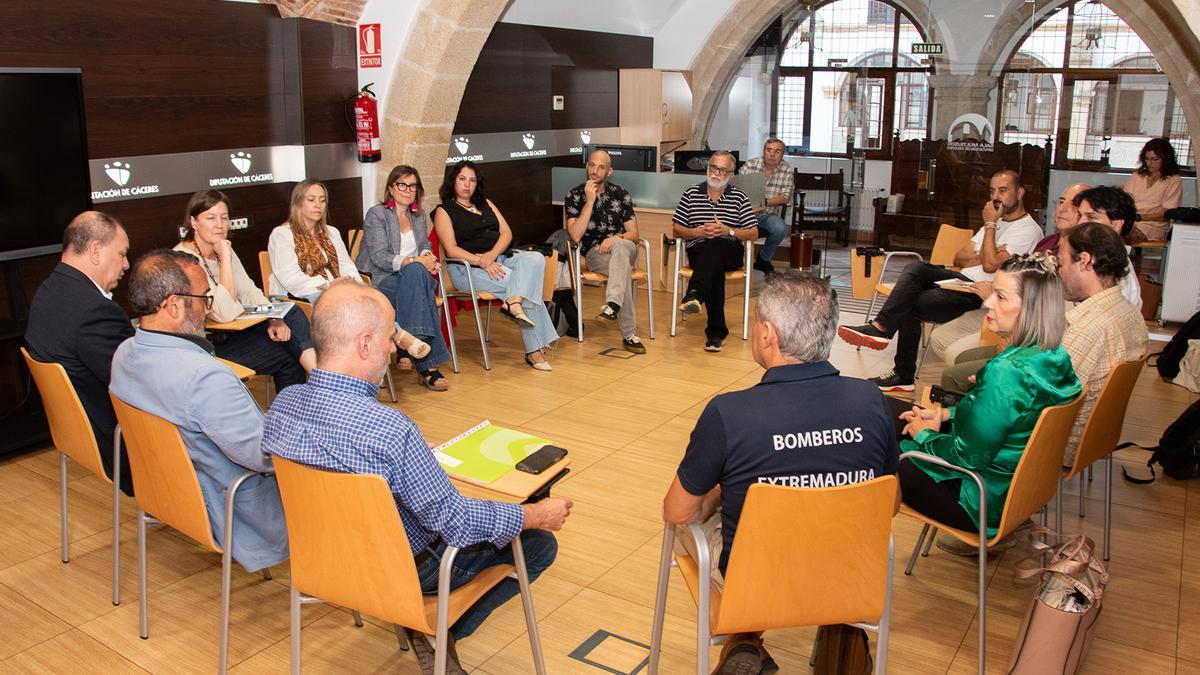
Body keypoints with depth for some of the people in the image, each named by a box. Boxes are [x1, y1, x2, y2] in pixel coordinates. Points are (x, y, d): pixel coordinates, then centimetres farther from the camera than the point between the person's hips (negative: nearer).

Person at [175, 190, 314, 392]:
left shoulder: (224, 250, 7)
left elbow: (250, 293, 7)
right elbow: (225, 313, -27)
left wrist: (274, 319, -13)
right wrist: (225, 258, -24)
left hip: (233, 331, 7)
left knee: (291, 313, -14)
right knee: (289, 355, -18)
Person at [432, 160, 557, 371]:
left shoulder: (486, 203, 24)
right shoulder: (444, 211, 6)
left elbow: (506, 232, 11)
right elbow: (451, 250, -7)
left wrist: (492, 255, -11)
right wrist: (481, 262, -23)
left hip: (500, 257, 6)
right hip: (467, 267, -6)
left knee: (535, 259, -28)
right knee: (527, 283, -28)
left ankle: (514, 303, -46)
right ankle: (534, 350, -32)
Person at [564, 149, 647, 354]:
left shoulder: (620, 194, 8)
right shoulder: (575, 196, 2)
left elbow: (633, 234, 4)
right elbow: (576, 235, -12)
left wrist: (617, 238, -20)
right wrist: (590, 201, -16)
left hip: (624, 248, 2)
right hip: (594, 252, -2)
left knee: (619, 247, -37)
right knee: (623, 271, -35)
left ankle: (613, 305, -48)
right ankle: (629, 334, -39)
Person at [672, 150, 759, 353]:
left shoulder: (739, 197, 14)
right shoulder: (691, 194, 15)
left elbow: (753, 234, 8)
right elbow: (676, 229, 11)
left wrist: (728, 231, -8)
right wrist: (698, 232, -8)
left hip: (729, 252, 0)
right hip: (698, 251, 0)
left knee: (716, 245, -38)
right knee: (715, 269, -36)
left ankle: (694, 295, -58)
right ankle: (717, 330, -39)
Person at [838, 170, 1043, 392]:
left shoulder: (1029, 230, -5)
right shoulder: (997, 222, 24)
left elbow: (990, 265, -17)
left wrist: (990, 225, -6)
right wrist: (983, 256, -3)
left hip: (979, 293, -8)